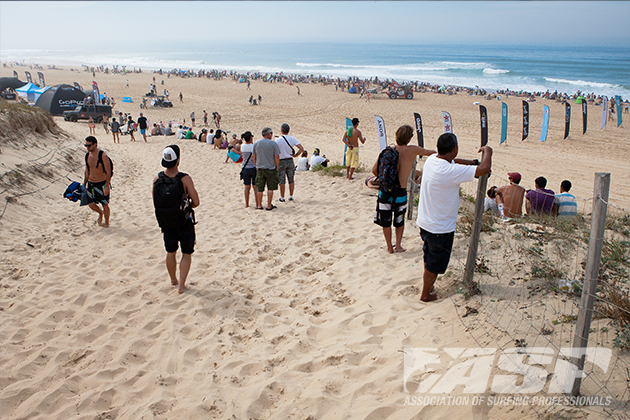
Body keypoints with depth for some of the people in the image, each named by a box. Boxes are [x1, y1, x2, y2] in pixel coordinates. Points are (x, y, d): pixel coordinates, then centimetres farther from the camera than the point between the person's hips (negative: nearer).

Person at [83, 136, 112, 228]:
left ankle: (106, 223, 23)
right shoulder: (87, 156, 3)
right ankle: (100, 213, 34)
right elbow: (87, 171, 14)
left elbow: (108, 172, -14)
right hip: (91, 183, 5)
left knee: (105, 204, 5)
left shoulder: (103, 155, -15)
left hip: (102, 184, -5)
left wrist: (107, 186, -18)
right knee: (91, 204, 2)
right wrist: (84, 185, 14)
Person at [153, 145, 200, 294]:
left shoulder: (157, 178, -8)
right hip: (184, 221, -4)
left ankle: (173, 280, 38)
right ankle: (181, 285, 8)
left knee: (170, 252, 22)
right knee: (187, 254, 11)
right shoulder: (185, 179, -20)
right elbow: (196, 202, -18)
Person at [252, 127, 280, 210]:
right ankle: (269, 206, 8)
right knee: (270, 188, 6)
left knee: (259, 188, 9)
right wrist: (277, 167, 3)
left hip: (260, 169, 3)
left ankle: (259, 205, 14)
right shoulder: (273, 143, -9)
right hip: (271, 169, -3)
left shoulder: (256, 143, 2)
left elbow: (253, 156, 5)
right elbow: (277, 157, -10)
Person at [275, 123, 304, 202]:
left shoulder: (278, 140, -13)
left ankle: (282, 197, 9)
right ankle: (291, 196, 16)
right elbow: (301, 149, -7)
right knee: (291, 180, 12)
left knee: (282, 181, 4)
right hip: (290, 161, 3)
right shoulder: (293, 139, -2)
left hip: (281, 161, -3)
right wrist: (295, 155, 3)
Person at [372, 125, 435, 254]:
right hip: (400, 192, -1)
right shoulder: (413, 150, -8)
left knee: (385, 221, 16)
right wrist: (435, 152, 34)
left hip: (385, 191, 1)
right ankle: (398, 245, 22)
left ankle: (389, 247, 23)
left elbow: (374, 170, -7)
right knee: (399, 221, 22)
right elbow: (430, 153, 11)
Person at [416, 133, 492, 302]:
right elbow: (485, 169, -29)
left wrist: (473, 162, 11)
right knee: (435, 264, 12)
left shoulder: (432, 159, -5)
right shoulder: (451, 171, -30)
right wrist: (487, 152, -9)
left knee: (429, 257, 27)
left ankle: (427, 285, 45)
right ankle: (426, 294, 29)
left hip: (424, 222, 8)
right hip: (441, 227, -8)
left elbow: (452, 161, 18)